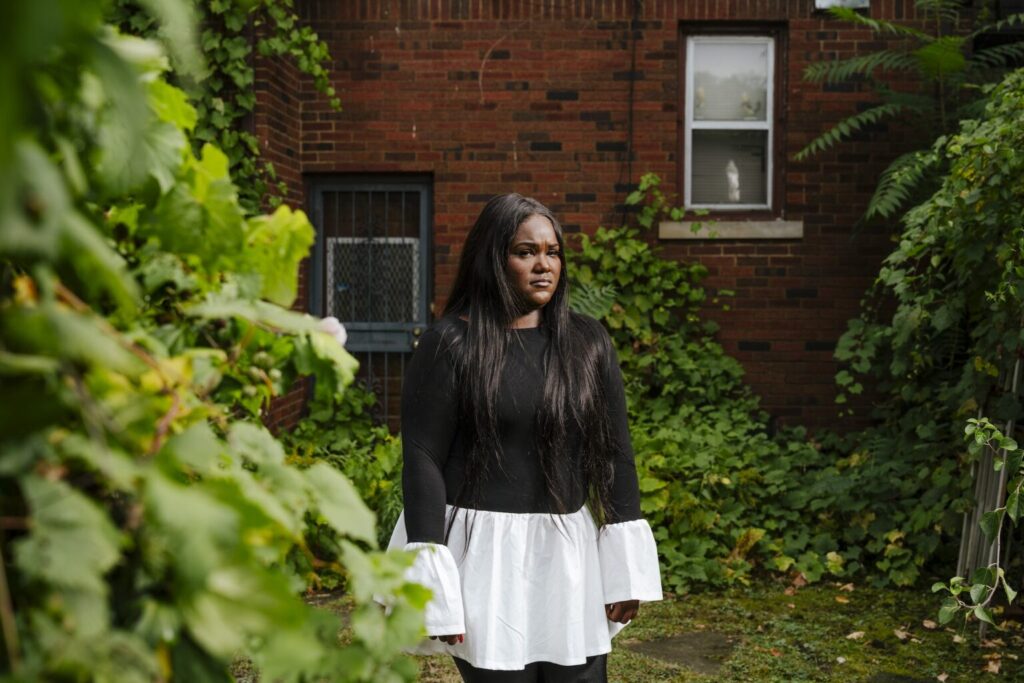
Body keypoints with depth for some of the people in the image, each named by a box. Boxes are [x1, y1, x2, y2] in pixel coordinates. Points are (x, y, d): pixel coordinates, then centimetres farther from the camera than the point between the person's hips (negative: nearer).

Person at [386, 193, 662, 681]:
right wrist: (432, 583, -14)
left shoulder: (588, 342, 5)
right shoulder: (451, 343, -7)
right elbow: (423, 460, -9)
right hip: (483, 550, -3)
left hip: (569, 551, 4)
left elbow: (614, 450, 7)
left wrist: (625, 565, 3)